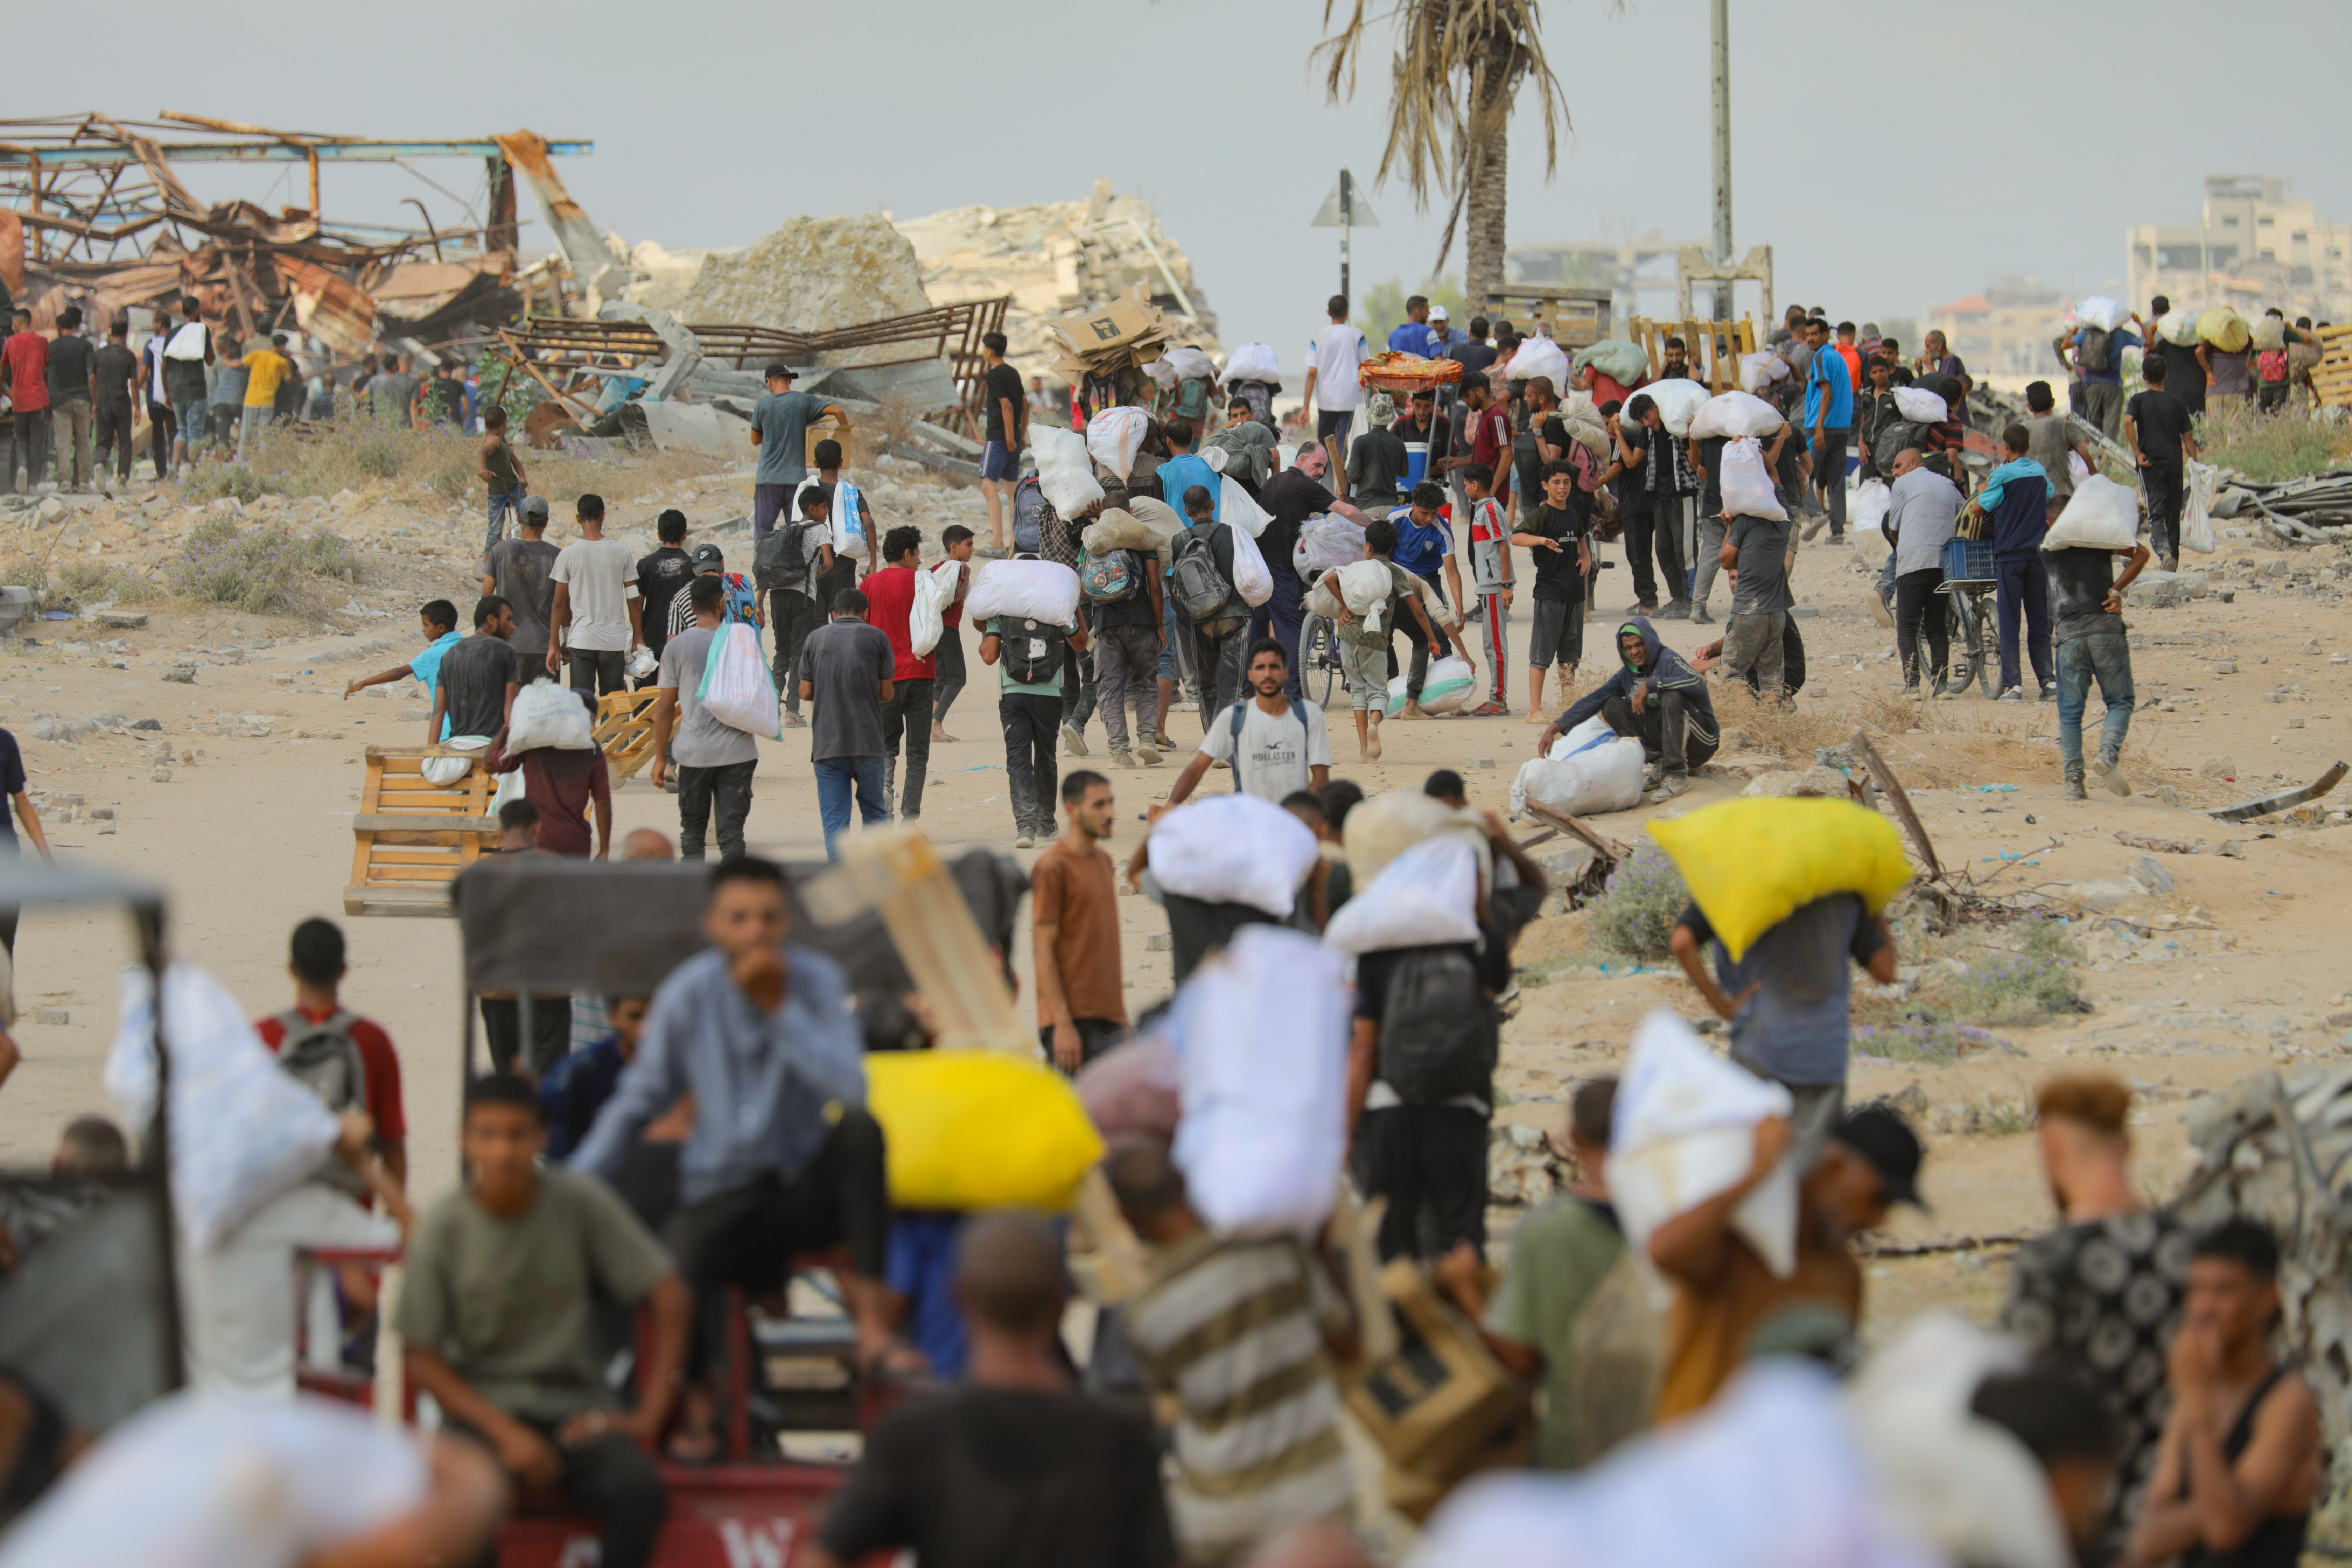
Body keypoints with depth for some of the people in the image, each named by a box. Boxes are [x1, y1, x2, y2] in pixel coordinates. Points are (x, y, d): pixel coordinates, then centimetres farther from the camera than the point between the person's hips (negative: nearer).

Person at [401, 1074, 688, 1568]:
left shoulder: (580, 1202, -5)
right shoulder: (442, 1229, -6)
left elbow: (670, 1300, -1)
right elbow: (423, 1361, -1)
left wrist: (649, 1414, -7)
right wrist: (505, 1433, -13)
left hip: (575, 1408, 1)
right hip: (481, 1405, -1)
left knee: (639, 1490, -30)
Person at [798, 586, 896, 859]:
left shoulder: (816, 638, 5)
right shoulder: (877, 638, 1)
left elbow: (806, 693, 3)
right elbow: (886, 694, 1)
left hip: (826, 742, 1)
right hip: (867, 741, -1)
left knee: (834, 819, 2)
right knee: (875, 813, 15)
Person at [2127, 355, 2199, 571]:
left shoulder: (2139, 400, 2)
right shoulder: (2176, 403, 7)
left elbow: (2128, 422, -17)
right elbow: (2188, 437, 5)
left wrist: (2138, 453, -13)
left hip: (2151, 464, -3)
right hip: (2175, 463, 3)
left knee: (2156, 512, -8)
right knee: (2173, 513, 14)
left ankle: (2164, 550, -33)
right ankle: (2174, 559, 20)